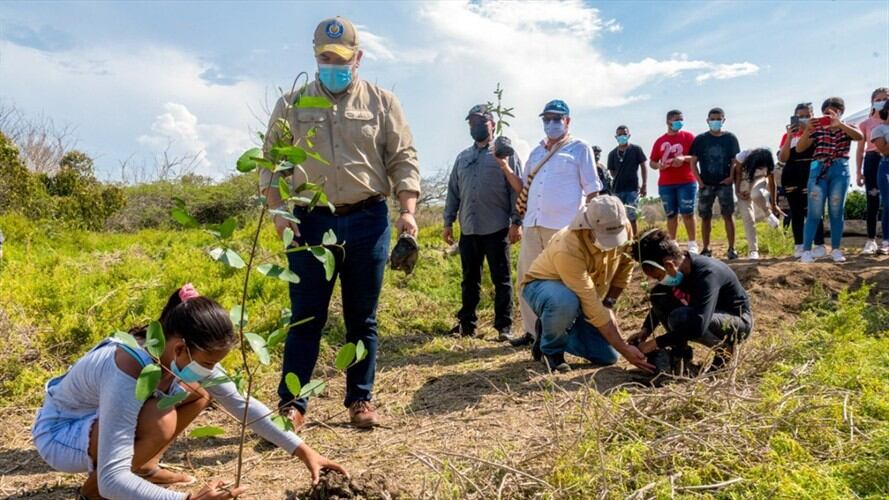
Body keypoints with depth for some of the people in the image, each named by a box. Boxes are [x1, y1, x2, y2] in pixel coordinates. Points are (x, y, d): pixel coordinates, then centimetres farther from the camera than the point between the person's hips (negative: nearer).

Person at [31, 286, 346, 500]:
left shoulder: (188, 354, -17)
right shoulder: (127, 372, -39)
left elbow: (242, 403, -9)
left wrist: (302, 451, -14)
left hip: (105, 416, 7)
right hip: (60, 433, -7)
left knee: (199, 394, -10)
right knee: (160, 421, -33)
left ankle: (144, 467, 9)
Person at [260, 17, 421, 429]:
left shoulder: (382, 102, 8)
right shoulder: (291, 105, 9)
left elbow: (403, 159, 4)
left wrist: (407, 211, -8)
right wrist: (278, 209, -7)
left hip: (367, 221, 0)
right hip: (311, 222, 0)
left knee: (362, 318, 8)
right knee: (306, 318, 2)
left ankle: (360, 400, 21)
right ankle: (292, 404, 12)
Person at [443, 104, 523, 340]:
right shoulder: (462, 157, 15)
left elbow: (517, 190, -4)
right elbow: (453, 192, 16)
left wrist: (517, 222, -11)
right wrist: (448, 223, 10)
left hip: (497, 229, -4)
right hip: (468, 229, 5)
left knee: (501, 280, 2)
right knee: (469, 280, 11)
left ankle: (504, 326, 8)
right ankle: (466, 323, 20)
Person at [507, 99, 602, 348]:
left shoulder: (579, 148, 3)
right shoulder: (536, 152, 20)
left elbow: (591, 189, -1)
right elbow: (523, 188, 22)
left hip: (564, 225, -6)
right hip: (532, 224, 6)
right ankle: (533, 330, 18)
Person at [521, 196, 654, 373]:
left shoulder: (622, 228, -21)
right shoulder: (567, 249, -40)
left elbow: (626, 263, 1)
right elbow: (592, 308, -38)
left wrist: (609, 303, -5)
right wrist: (625, 349, -36)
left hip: (585, 294, 6)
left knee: (607, 356, -6)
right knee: (567, 302, -43)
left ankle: (558, 332, 18)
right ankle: (550, 349, -11)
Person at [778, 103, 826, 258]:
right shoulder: (788, 135, 12)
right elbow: (782, 158, 1)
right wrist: (790, 136, -8)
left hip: (810, 176, -3)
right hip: (791, 176, 3)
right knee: (796, 213, 6)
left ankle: (819, 246, -8)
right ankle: (799, 246, 11)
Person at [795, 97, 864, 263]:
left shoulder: (846, 128, 10)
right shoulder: (817, 129, 8)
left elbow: (860, 136, -12)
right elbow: (799, 148, -1)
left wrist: (839, 124, -25)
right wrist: (807, 130, -17)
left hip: (840, 170, 1)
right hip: (819, 170, -1)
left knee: (837, 211, 3)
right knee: (814, 212, -6)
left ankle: (836, 249, 11)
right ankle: (806, 250, -6)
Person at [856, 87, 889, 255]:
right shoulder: (866, 124, 8)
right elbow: (860, 149, 7)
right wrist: (858, 171, 1)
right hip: (873, 160, 0)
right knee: (872, 202, 0)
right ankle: (871, 240, 5)